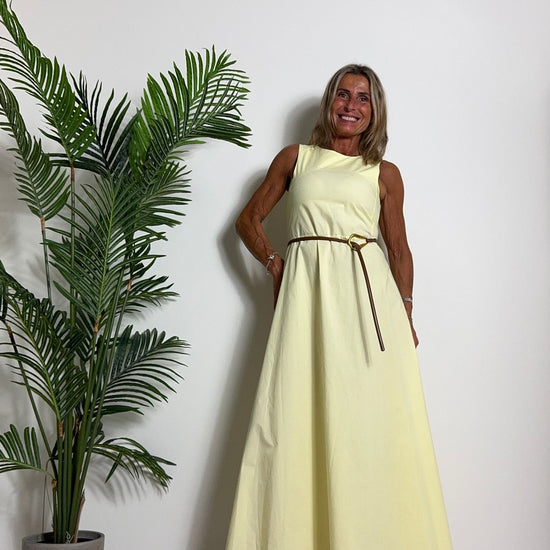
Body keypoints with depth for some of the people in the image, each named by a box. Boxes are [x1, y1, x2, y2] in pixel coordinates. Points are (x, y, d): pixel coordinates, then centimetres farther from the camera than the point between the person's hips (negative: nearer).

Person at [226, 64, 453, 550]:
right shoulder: (295, 158, 16)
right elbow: (249, 220, 18)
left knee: (371, 418, -4)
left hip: (368, 291, 0)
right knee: (300, 416, -4)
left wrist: (406, 312, 2)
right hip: (307, 288, 0)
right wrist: (274, 264, 3)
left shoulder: (385, 173, 15)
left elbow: (399, 248, 13)